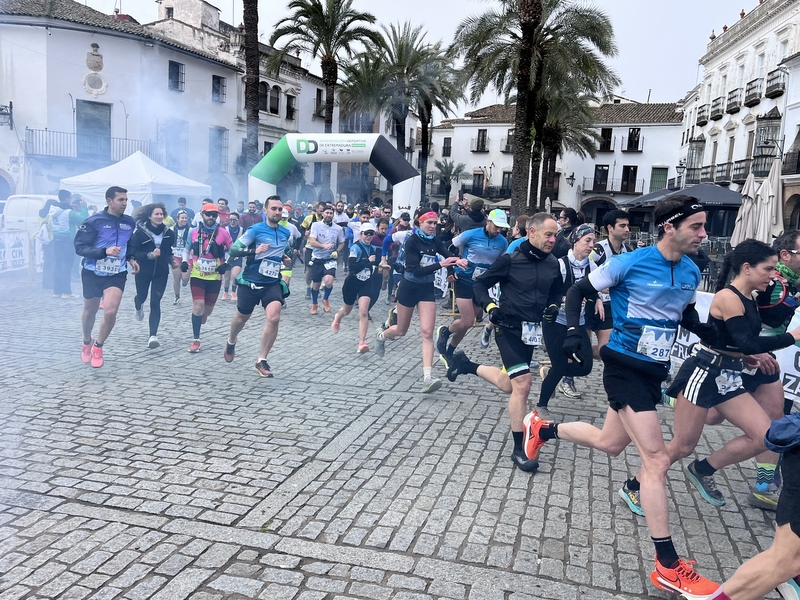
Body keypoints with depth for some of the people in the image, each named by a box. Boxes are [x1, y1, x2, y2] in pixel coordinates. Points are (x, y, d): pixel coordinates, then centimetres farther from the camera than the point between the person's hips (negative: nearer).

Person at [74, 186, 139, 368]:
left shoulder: (130, 222, 1)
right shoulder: (94, 221, -13)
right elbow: (79, 247, -16)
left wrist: (131, 259, 2)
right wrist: (105, 251, -29)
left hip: (117, 274, 2)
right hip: (93, 273, -1)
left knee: (110, 312, -16)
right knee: (90, 312, 16)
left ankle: (98, 348, 8)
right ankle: (86, 344, 44)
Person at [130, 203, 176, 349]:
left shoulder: (169, 233, -3)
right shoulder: (140, 232, -12)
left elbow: (172, 251, 11)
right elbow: (133, 253, -13)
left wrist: (173, 261, -8)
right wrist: (149, 255, -27)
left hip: (161, 272, 1)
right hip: (143, 272, -1)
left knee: (155, 303, -6)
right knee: (142, 297, 19)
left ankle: (153, 336, -8)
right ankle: (138, 306, 60)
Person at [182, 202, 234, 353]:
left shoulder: (222, 233, -7)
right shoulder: (194, 233, -1)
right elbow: (187, 250, 15)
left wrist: (226, 265, -10)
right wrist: (185, 262, -2)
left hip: (215, 277, 0)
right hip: (197, 275, 0)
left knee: (208, 310, 10)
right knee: (198, 306, -12)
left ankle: (202, 314, 51)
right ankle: (196, 340, -1)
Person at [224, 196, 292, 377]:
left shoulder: (286, 233, 6)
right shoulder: (255, 230, -10)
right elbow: (233, 249, -16)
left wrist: (285, 259, 8)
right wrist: (254, 250, -29)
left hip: (273, 283, 3)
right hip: (250, 282, -2)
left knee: (274, 318, -19)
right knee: (242, 317, 17)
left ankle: (261, 361, -6)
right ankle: (231, 342, 51)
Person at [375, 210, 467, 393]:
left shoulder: (434, 241, 0)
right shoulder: (412, 242, -15)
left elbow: (448, 255, -12)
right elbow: (416, 270, -24)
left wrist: (458, 260, -35)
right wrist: (440, 264, -33)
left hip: (427, 289, 3)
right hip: (409, 287, -3)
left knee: (427, 332, -10)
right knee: (401, 331, 14)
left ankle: (427, 378, -16)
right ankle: (382, 335, 50)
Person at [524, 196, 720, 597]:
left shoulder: (691, 272, 3)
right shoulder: (629, 263, -17)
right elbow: (577, 291, -8)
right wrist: (574, 331, -23)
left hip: (654, 371, 8)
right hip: (624, 367, -8)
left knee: (610, 444, 21)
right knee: (657, 459, -11)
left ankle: (542, 428, 45)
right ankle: (667, 566, -1)